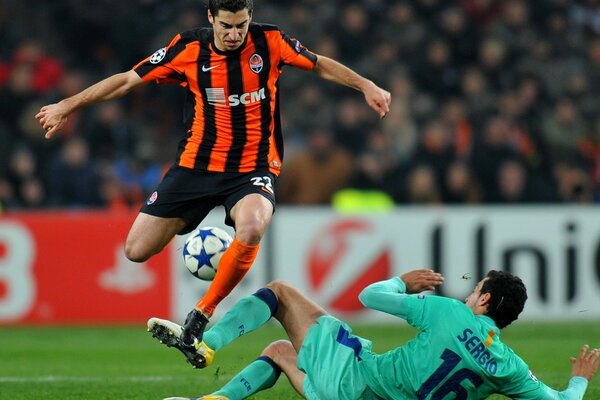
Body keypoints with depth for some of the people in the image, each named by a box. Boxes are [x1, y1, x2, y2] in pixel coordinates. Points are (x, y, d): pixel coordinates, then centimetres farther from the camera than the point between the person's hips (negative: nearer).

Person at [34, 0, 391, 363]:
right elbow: (128, 80, 2)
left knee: (251, 228, -36)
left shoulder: (270, 42, -7)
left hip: (254, 168, -2)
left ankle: (201, 317, -18)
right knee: (137, 250, -5)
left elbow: (321, 65, 8)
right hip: (196, 166, 2)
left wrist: (367, 86, -4)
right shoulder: (189, 49, -6)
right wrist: (68, 106, 3)